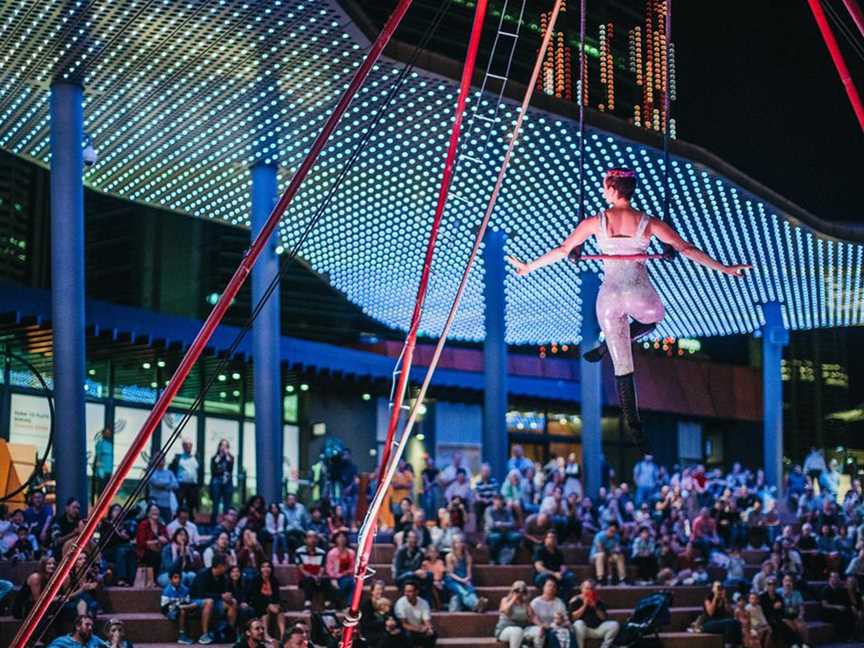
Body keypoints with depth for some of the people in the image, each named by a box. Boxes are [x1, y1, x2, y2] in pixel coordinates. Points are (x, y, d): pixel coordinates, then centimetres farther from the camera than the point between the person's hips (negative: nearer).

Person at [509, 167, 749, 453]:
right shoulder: (648, 223, -3)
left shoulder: (596, 222, -2)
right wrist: (724, 269, 7)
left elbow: (562, 251, 4)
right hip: (642, 297, 0)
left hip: (610, 297, 0)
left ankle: (635, 430, 3)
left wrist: (529, 267, 17)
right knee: (652, 319, 39)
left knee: (623, 368, 7)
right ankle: (604, 349, 25)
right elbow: (687, 249, -2)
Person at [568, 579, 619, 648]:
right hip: (584, 629, -4)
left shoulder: (598, 601, 11)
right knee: (579, 623, -38)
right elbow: (573, 617, -11)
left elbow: (604, 618, 5)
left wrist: (595, 607, -8)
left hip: (598, 628, 4)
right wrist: (584, 606, -13)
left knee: (614, 625, -16)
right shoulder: (575, 600, 1)